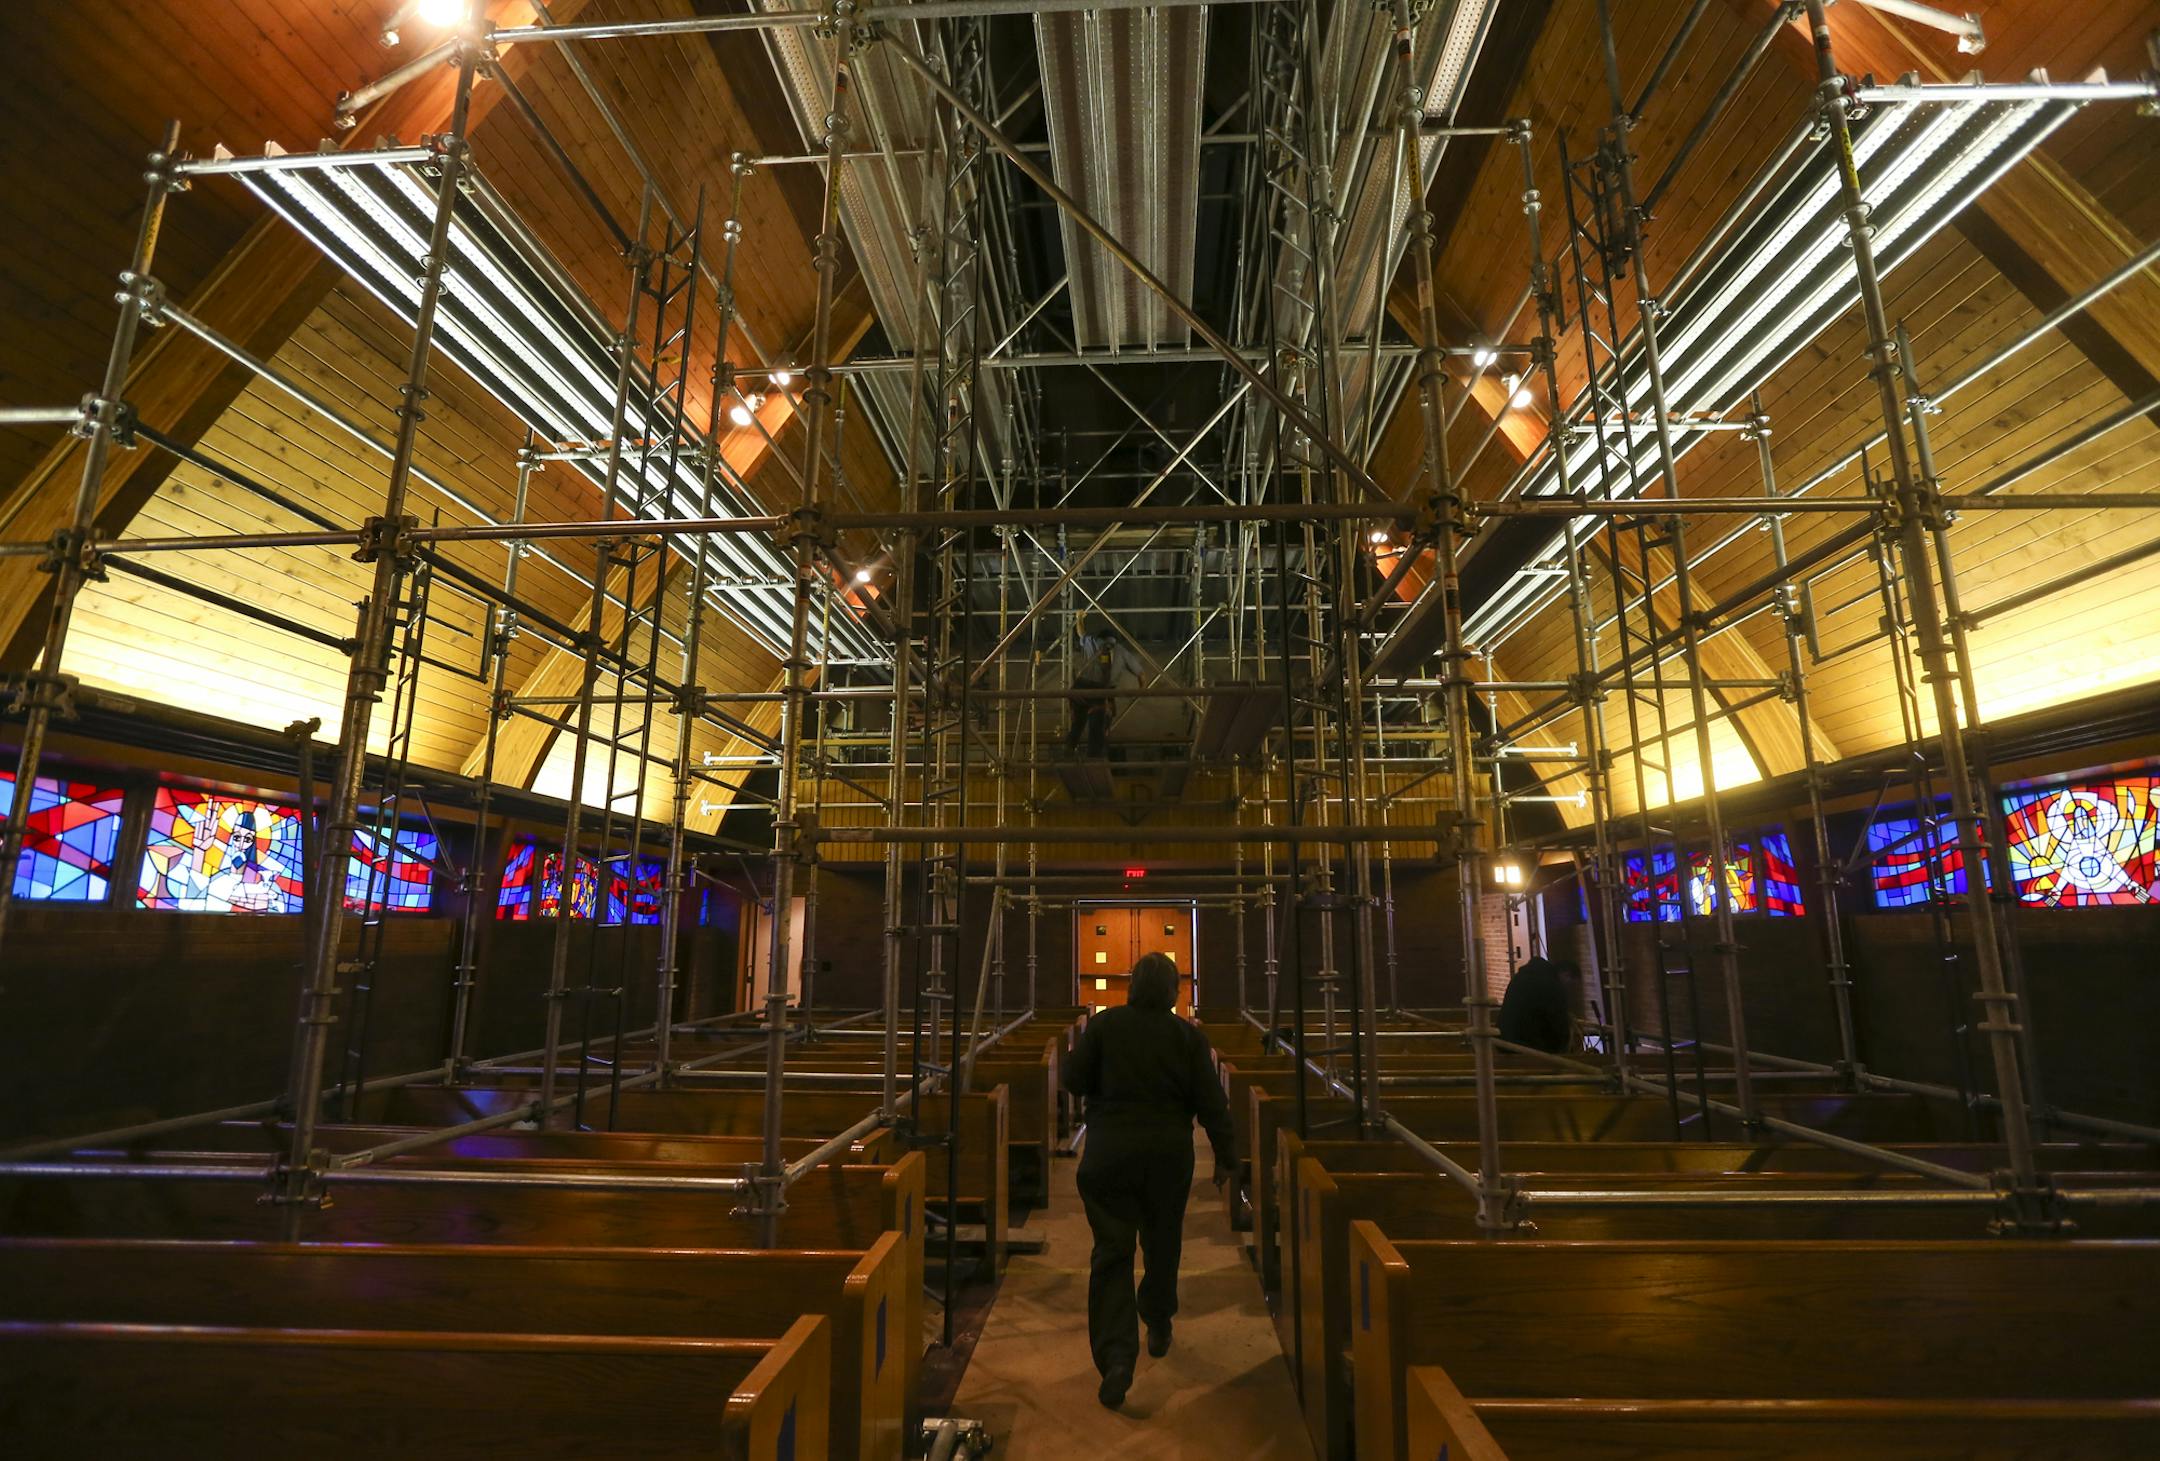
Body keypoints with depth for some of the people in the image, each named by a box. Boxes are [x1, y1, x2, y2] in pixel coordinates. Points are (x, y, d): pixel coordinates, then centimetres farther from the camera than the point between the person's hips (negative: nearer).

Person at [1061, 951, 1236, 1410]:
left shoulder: (1102, 1025, -7)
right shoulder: (1189, 1035, -5)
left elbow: (1073, 1080, -5)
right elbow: (1210, 1102, -5)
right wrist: (1225, 1157, 4)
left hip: (1109, 1153, -1)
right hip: (1169, 1155, 2)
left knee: (1112, 1253, 3)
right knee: (1163, 1243, 22)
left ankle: (1117, 1355, -7)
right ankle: (1158, 1326, 40)